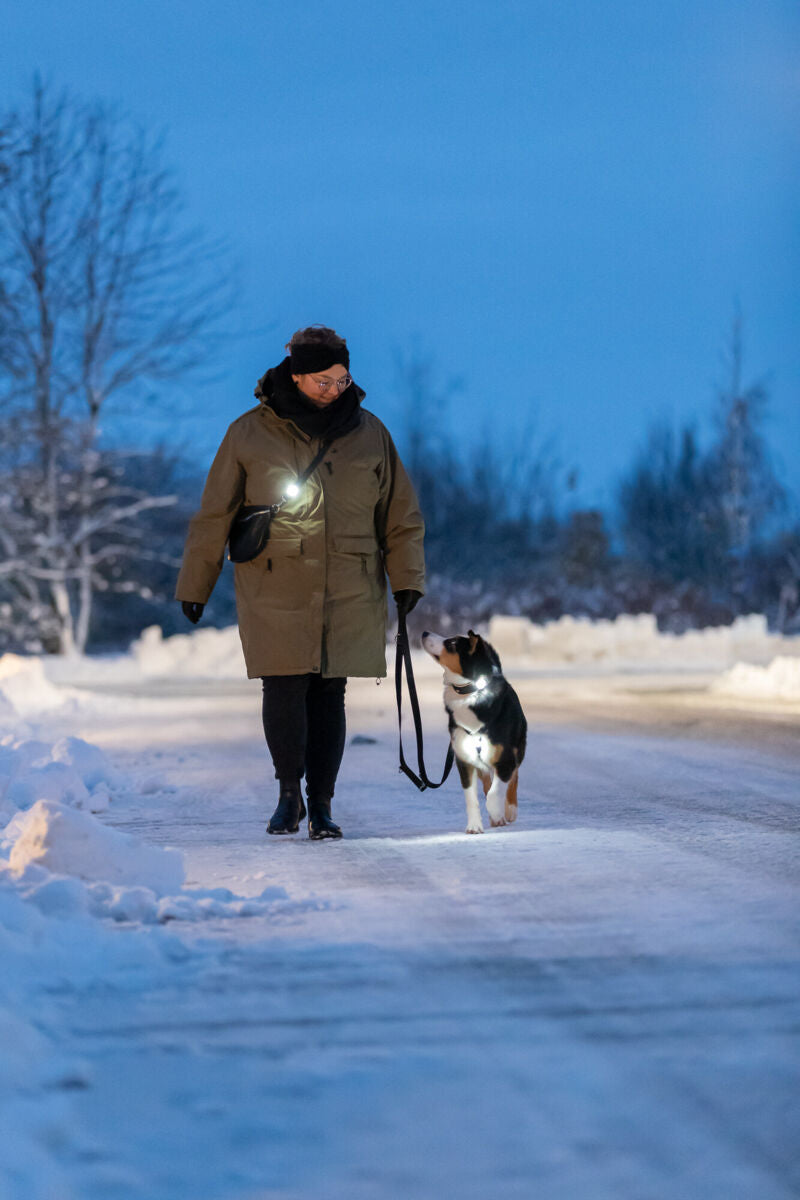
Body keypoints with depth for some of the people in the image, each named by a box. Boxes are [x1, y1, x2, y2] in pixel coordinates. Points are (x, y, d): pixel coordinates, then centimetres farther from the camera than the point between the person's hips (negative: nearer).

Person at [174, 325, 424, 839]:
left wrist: (407, 578, 4)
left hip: (350, 596, 2)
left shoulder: (369, 433, 7)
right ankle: (290, 794, 8)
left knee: (329, 695, 2)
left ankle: (321, 804, 11)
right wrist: (194, 586, 7)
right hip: (276, 593, -2)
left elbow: (400, 512, 13)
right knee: (284, 690, -10)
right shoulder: (250, 434, 1)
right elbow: (214, 516, 6)